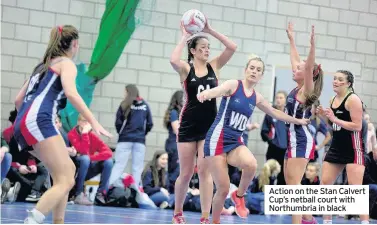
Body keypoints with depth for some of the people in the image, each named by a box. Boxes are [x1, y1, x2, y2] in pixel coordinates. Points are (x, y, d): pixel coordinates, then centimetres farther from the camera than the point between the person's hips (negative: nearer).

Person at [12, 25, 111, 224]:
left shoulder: (43, 65, 29)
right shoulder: (66, 63, 5)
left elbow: (19, 99, 30)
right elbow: (71, 93, -15)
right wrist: (94, 122, -20)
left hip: (22, 125, 9)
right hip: (39, 121, -9)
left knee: (68, 169, 19)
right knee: (65, 181, -12)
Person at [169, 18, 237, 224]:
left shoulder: (214, 66, 5)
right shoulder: (186, 68, -2)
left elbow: (232, 47, -5)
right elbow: (173, 60, -25)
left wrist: (210, 30, -7)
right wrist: (184, 37, -13)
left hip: (209, 125, 1)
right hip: (189, 125, -1)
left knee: (205, 170, -8)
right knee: (186, 173, 6)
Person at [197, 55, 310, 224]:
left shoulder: (256, 98, 10)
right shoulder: (233, 85, -6)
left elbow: (275, 113, 28)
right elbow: (217, 91, -28)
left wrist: (297, 120, 37)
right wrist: (205, 94, -51)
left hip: (236, 142, 4)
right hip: (217, 140, -4)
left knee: (251, 165, -30)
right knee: (223, 189, -9)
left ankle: (239, 196, -1)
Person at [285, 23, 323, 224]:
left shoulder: (307, 90, -9)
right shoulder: (297, 89, 12)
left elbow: (309, 67, -26)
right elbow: (295, 60, 23)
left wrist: (312, 44, -37)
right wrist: (291, 39, 28)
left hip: (302, 141, -9)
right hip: (293, 140, 9)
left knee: (294, 184, -14)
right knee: (291, 185, 14)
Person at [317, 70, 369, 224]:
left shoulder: (353, 99, -13)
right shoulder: (333, 100, 11)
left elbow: (357, 126, -19)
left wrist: (335, 119, -22)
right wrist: (324, 115, 3)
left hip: (353, 149, -8)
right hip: (336, 148, 8)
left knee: (355, 188, -12)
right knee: (324, 184, 4)